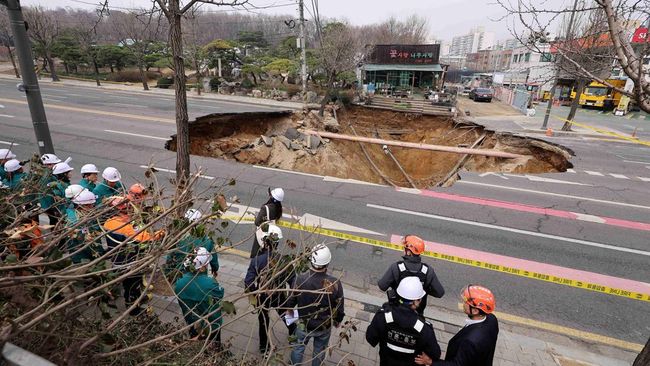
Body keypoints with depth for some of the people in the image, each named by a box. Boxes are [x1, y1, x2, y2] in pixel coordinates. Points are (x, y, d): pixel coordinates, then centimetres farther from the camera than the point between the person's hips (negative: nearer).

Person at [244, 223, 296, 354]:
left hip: (262, 297, -1)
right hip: (280, 296, 1)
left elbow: (248, 283, -24)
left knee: (263, 321, 24)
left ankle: (264, 347, 43)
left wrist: (254, 292, -2)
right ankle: (293, 333, 57)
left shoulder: (256, 261, -28)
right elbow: (292, 280, -14)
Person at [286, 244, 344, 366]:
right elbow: (339, 307, -14)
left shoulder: (299, 280, -27)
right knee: (319, 351, 27)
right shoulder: (335, 284, -30)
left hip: (304, 325, 1)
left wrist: (289, 310, 16)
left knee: (299, 347, 28)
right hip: (325, 327, 0)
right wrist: (338, 321, 8)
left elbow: (291, 300, -8)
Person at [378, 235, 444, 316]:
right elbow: (440, 293, -13)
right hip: (417, 313, 2)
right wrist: (425, 289, 2)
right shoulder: (428, 270, -20)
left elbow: (382, 286, -19)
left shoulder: (396, 267, -26)